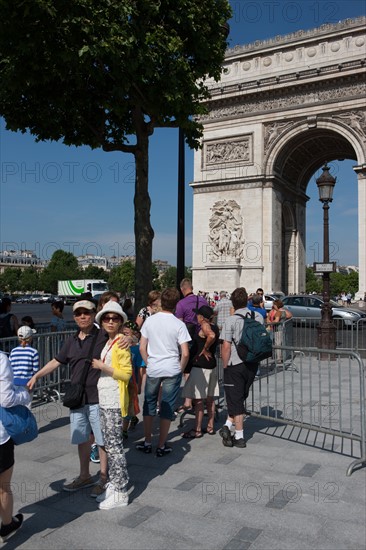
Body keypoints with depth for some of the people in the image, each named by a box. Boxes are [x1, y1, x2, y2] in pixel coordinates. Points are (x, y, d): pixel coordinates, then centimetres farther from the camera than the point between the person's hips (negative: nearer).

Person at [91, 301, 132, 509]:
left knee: (114, 445, -2)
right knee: (109, 444, 15)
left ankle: (120, 493, 8)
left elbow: (126, 374, -16)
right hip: (104, 400, 8)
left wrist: (102, 366, -16)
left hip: (114, 402, -8)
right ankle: (114, 484, 27)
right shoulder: (107, 343, 13)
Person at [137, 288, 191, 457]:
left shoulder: (149, 321, -1)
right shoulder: (178, 324, -9)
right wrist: (181, 369, 4)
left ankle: (147, 442, 23)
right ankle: (161, 446, 15)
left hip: (153, 370, 2)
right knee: (167, 408, 8)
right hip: (172, 371, -2)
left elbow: (142, 348, 2)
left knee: (149, 404, 17)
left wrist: (149, 364, 13)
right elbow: (185, 353, -12)